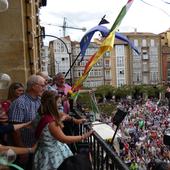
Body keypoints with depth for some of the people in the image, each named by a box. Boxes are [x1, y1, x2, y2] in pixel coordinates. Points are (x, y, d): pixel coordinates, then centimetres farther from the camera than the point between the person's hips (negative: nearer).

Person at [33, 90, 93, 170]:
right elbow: (64, 139, -23)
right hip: (51, 155, -9)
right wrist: (83, 137, -19)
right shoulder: (50, 122, -28)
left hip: (54, 149, 9)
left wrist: (62, 118, 29)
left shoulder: (45, 116, -2)